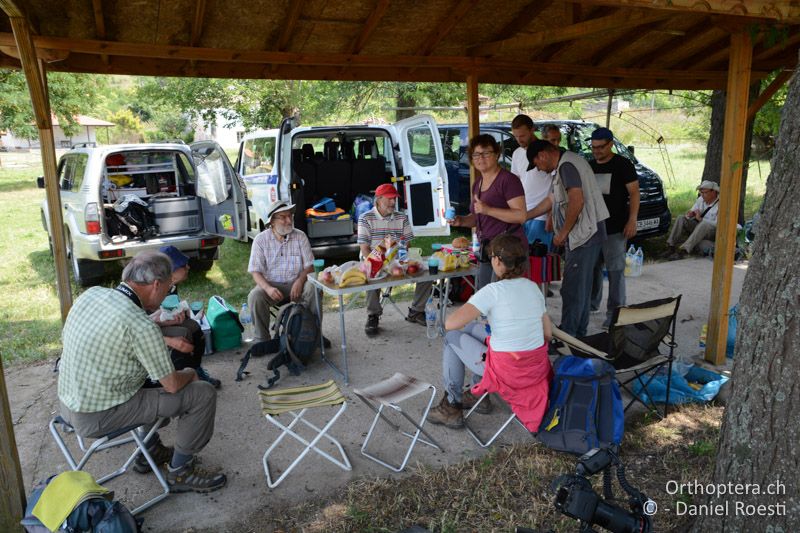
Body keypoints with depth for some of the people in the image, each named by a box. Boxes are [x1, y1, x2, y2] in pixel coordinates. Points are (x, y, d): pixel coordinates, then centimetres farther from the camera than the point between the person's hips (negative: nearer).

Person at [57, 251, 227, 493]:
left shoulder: (91, 294, -4)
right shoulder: (141, 326, -27)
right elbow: (172, 384, -17)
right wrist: (190, 373, 4)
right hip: (98, 418, -9)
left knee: (154, 371, 29)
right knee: (203, 394, -7)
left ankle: (150, 451, 36)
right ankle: (180, 472, 12)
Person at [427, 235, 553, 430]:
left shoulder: (493, 291, -17)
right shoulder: (533, 287, 3)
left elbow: (450, 324, -20)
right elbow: (548, 333, 8)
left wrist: (466, 312, 2)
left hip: (507, 371, -7)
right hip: (538, 368, 7)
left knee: (453, 337, 16)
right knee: (472, 327, 24)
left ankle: (451, 407, 24)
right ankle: (478, 394, 35)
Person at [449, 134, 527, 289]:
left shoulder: (508, 180, -10)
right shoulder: (478, 183, 15)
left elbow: (521, 215, -18)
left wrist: (488, 209, -24)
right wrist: (461, 221, 4)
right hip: (487, 249, 8)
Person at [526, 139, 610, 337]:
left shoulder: (567, 166, -14)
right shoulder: (569, 163, 20)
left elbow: (577, 202, -25)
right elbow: (552, 199, 28)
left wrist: (563, 232, -15)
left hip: (584, 235, -11)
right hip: (587, 233, 11)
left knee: (572, 289, -6)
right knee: (581, 287, 16)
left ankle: (566, 335, 1)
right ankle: (579, 333, 25)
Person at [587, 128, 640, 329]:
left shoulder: (623, 165, -5)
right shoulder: (589, 166, 12)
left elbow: (634, 192, -8)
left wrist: (632, 220, -16)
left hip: (615, 228, -6)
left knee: (615, 270, -4)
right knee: (592, 266, 14)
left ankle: (615, 312, 1)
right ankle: (592, 302, 29)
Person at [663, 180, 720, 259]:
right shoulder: (701, 199, 3)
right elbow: (693, 211, 8)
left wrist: (700, 219, -25)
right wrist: (690, 215, -16)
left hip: (713, 233, -6)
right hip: (698, 226, 6)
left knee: (704, 224, -37)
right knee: (680, 219, -15)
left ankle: (683, 251, -44)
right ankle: (670, 247, -25)